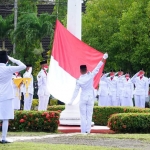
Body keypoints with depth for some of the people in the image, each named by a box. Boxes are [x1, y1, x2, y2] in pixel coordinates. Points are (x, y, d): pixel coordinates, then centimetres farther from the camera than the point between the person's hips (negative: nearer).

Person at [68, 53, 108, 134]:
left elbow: (76, 91, -4)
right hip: (90, 98, 1)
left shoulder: (79, 80, -7)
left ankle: (83, 131, -1)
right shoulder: (90, 76, -9)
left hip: (83, 98, -1)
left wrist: (71, 100, 3)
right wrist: (103, 60, -5)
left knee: (83, 115, 3)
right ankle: (88, 131, 1)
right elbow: (97, 68, -8)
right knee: (89, 115, 4)